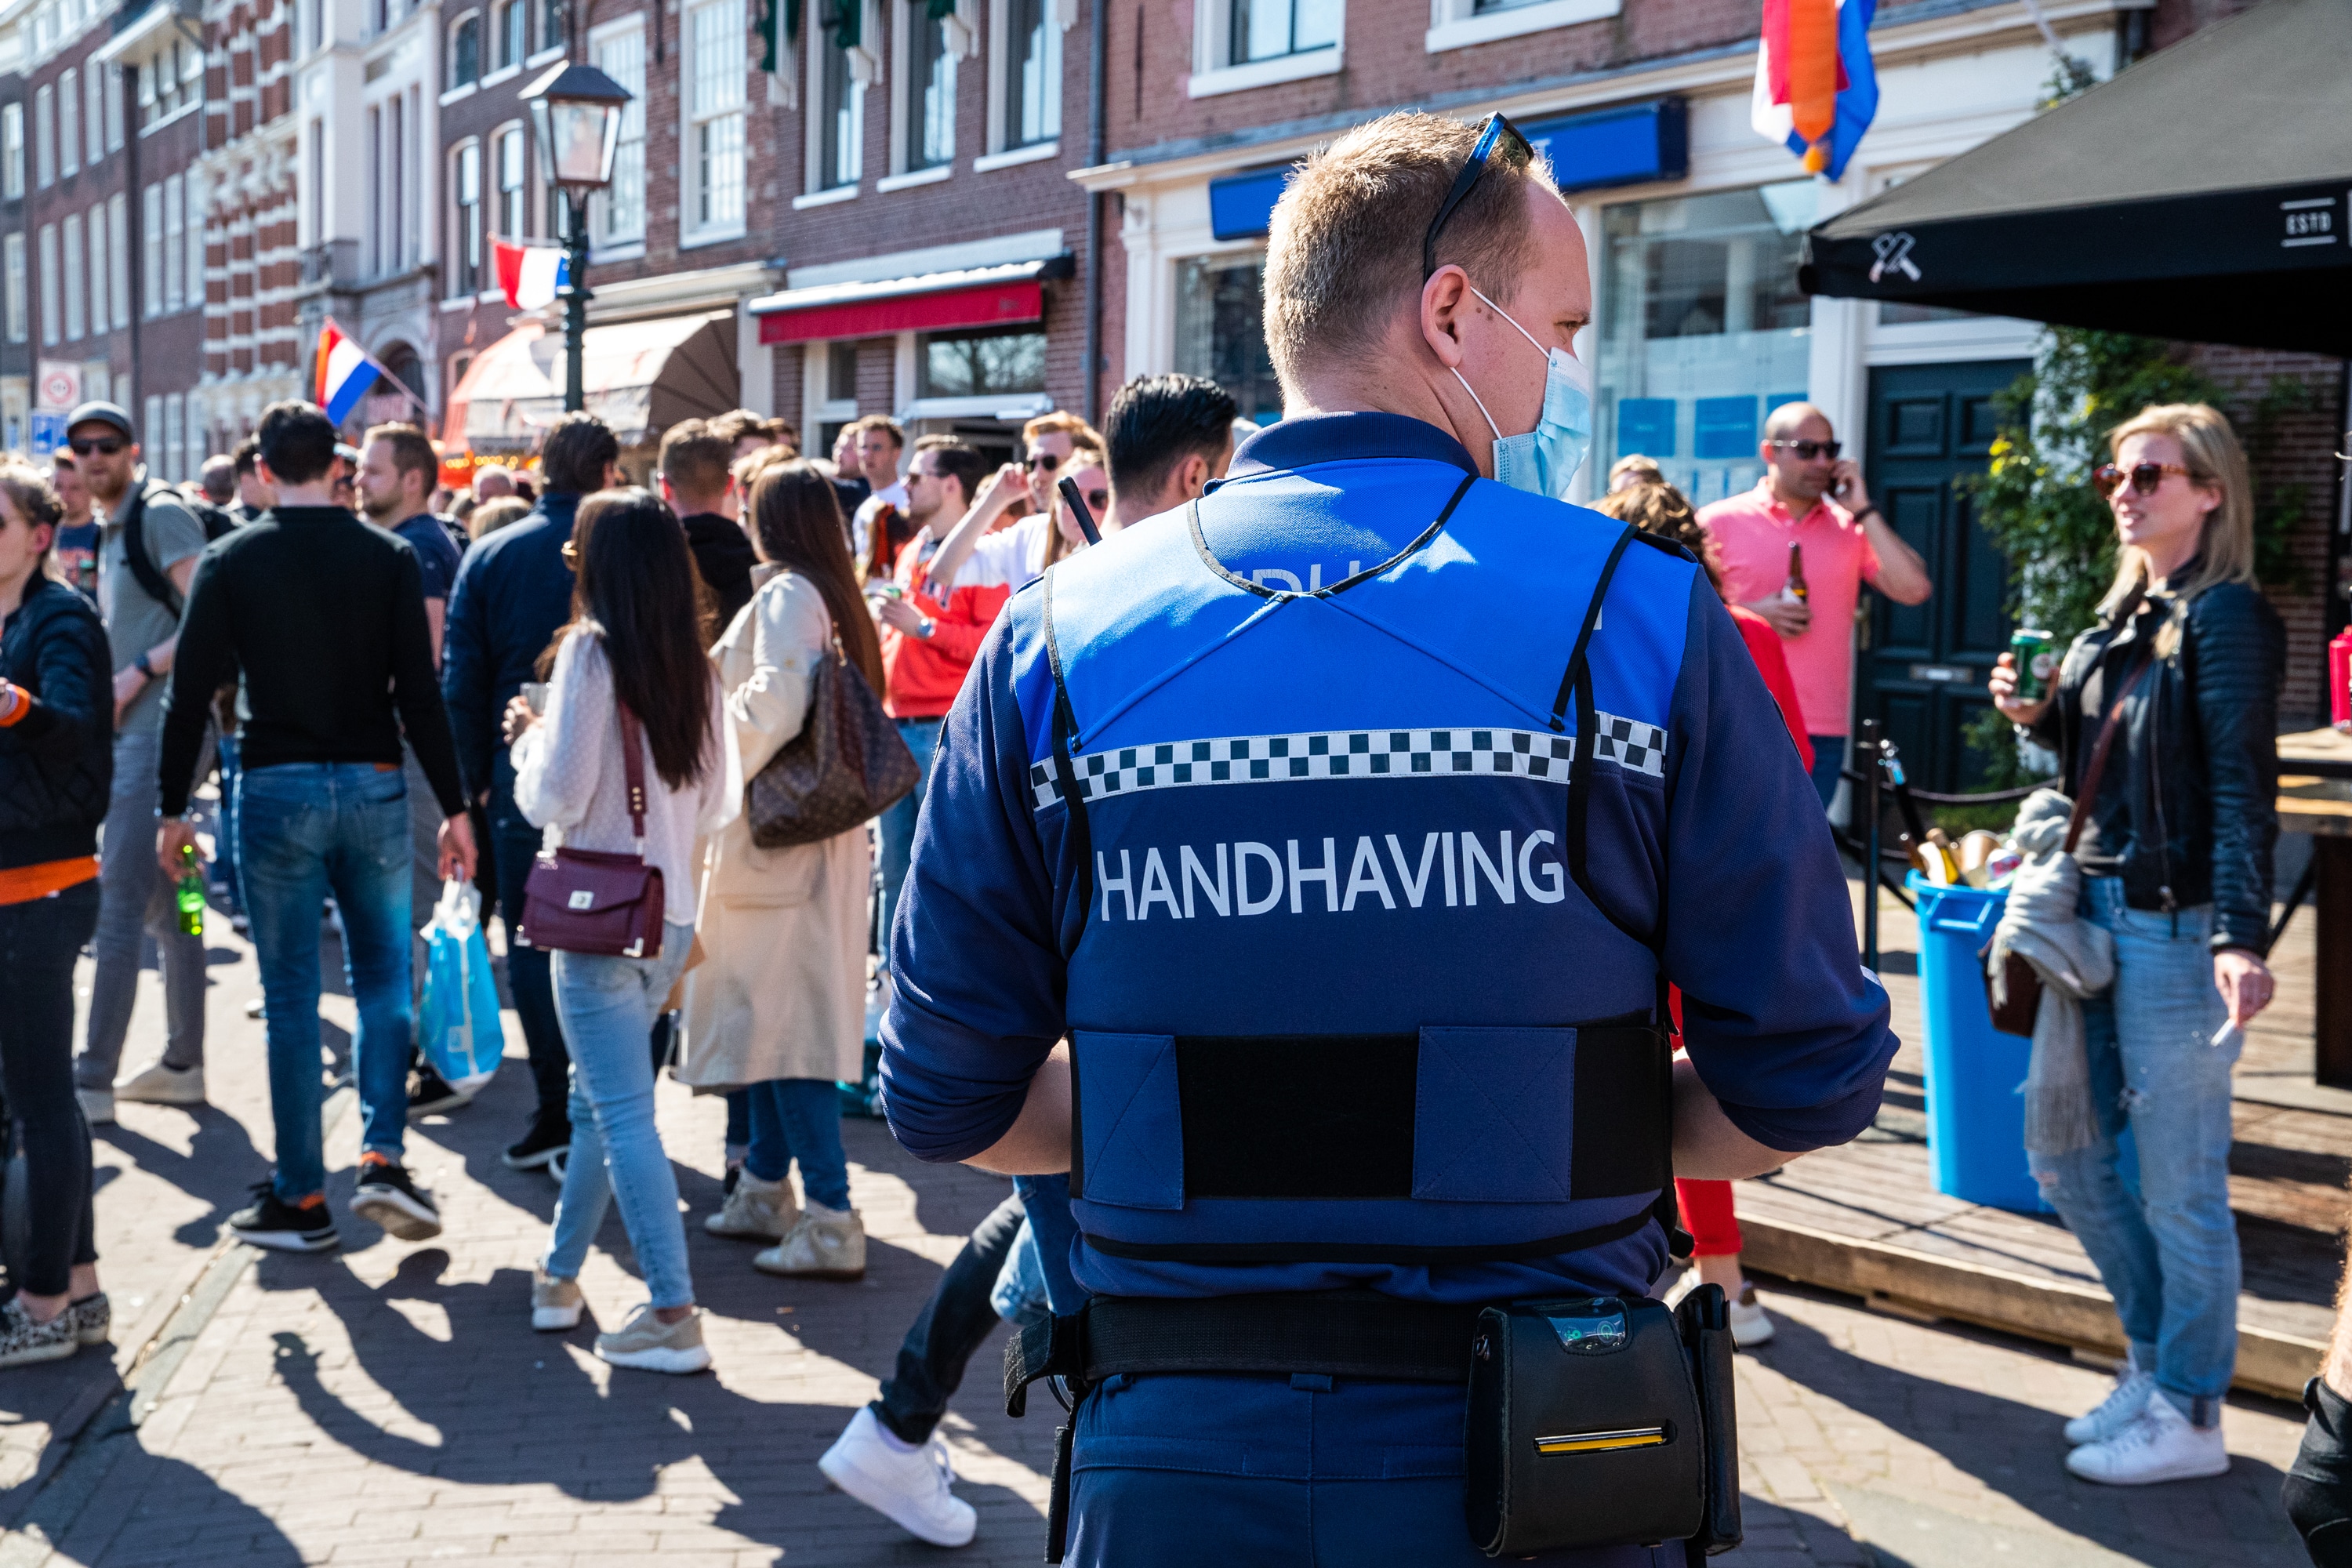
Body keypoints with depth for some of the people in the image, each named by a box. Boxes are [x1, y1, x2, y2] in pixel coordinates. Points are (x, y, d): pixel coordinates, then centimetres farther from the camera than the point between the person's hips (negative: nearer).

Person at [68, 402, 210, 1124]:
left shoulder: (161, 514, -9)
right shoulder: (112, 528, 20)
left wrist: (136, 676, -17)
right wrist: (105, 690, 13)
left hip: (162, 725, -10)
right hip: (132, 728, 10)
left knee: (121, 898, -10)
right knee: (166, 898, 13)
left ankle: (94, 1079, -7)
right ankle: (183, 1064, 20)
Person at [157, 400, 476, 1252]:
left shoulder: (231, 560, -1)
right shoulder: (388, 556, 0)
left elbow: (191, 692, -2)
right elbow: (420, 692, -4)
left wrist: (172, 807, 7)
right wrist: (454, 808, 0)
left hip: (275, 791, -1)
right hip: (374, 788, 1)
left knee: (291, 996, 6)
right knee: (383, 978, 13)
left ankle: (301, 1198, 11)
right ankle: (383, 1160, -1)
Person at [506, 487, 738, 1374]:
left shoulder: (589, 650, -11)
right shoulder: (694, 667, 6)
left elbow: (557, 797, -13)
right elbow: (721, 804, 10)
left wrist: (527, 735, 5)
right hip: (670, 916, 7)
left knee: (623, 1116, -4)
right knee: (596, 1101, 20)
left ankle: (674, 1317, -4)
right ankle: (559, 1276, 33)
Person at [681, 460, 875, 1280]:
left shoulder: (786, 595, -12)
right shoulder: (833, 595, 13)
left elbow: (774, 705, -22)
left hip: (780, 836, -9)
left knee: (784, 1018, -8)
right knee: (768, 1013, 16)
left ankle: (831, 1222, -8)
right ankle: (765, 1189, 27)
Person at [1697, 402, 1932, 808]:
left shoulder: (1852, 527, 10)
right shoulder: (1720, 522, 3)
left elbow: (1915, 590, -3)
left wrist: (1863, 509, -3)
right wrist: (1750, 615, -12)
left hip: (1822, 735, 2)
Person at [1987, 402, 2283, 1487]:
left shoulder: (2225, 614, -8)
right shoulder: (2119, 617, 15)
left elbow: (2243, 783, -17)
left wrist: (2239, 938, -26)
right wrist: (2037, 717, 2)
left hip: (2176, 928, -8)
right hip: (2095, 912, 8)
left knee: (2179, 1186, 1)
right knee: (2067, 1161, 13)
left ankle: (2188, 1416, 14)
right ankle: (2155, 1361, 31)